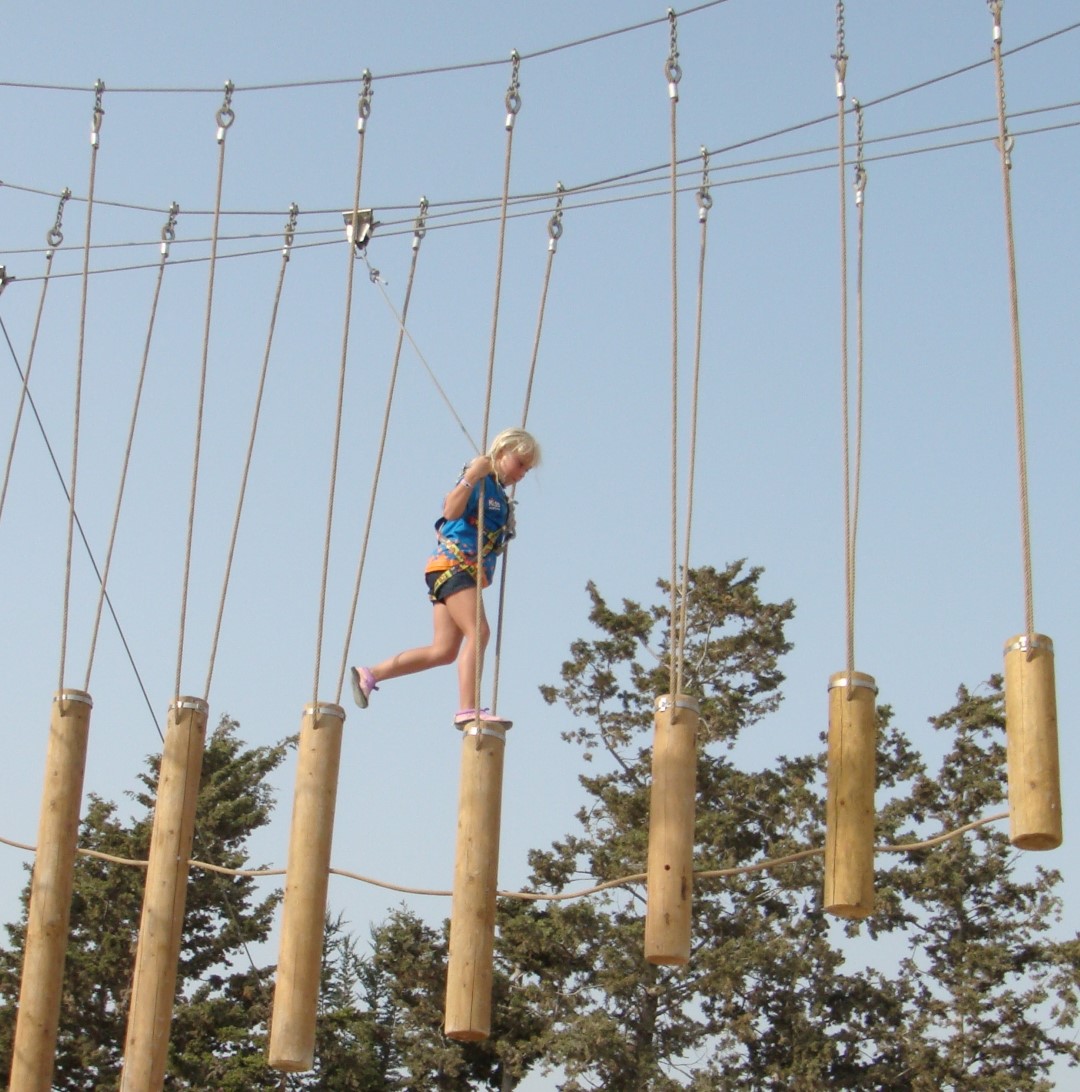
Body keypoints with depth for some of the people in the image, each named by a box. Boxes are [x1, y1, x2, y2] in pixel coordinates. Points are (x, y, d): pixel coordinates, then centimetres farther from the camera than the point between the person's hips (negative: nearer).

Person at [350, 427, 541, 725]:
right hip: (453, 564, -9)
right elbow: (452, 510, -23)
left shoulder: (498, 493, 22)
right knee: (478, 632, -22)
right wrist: (472, 476, -27)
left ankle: (368, 675, 9)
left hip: (468, 571, 9)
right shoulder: (479, 480, -5)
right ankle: (467, 709, -28)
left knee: (443, 651, 2)